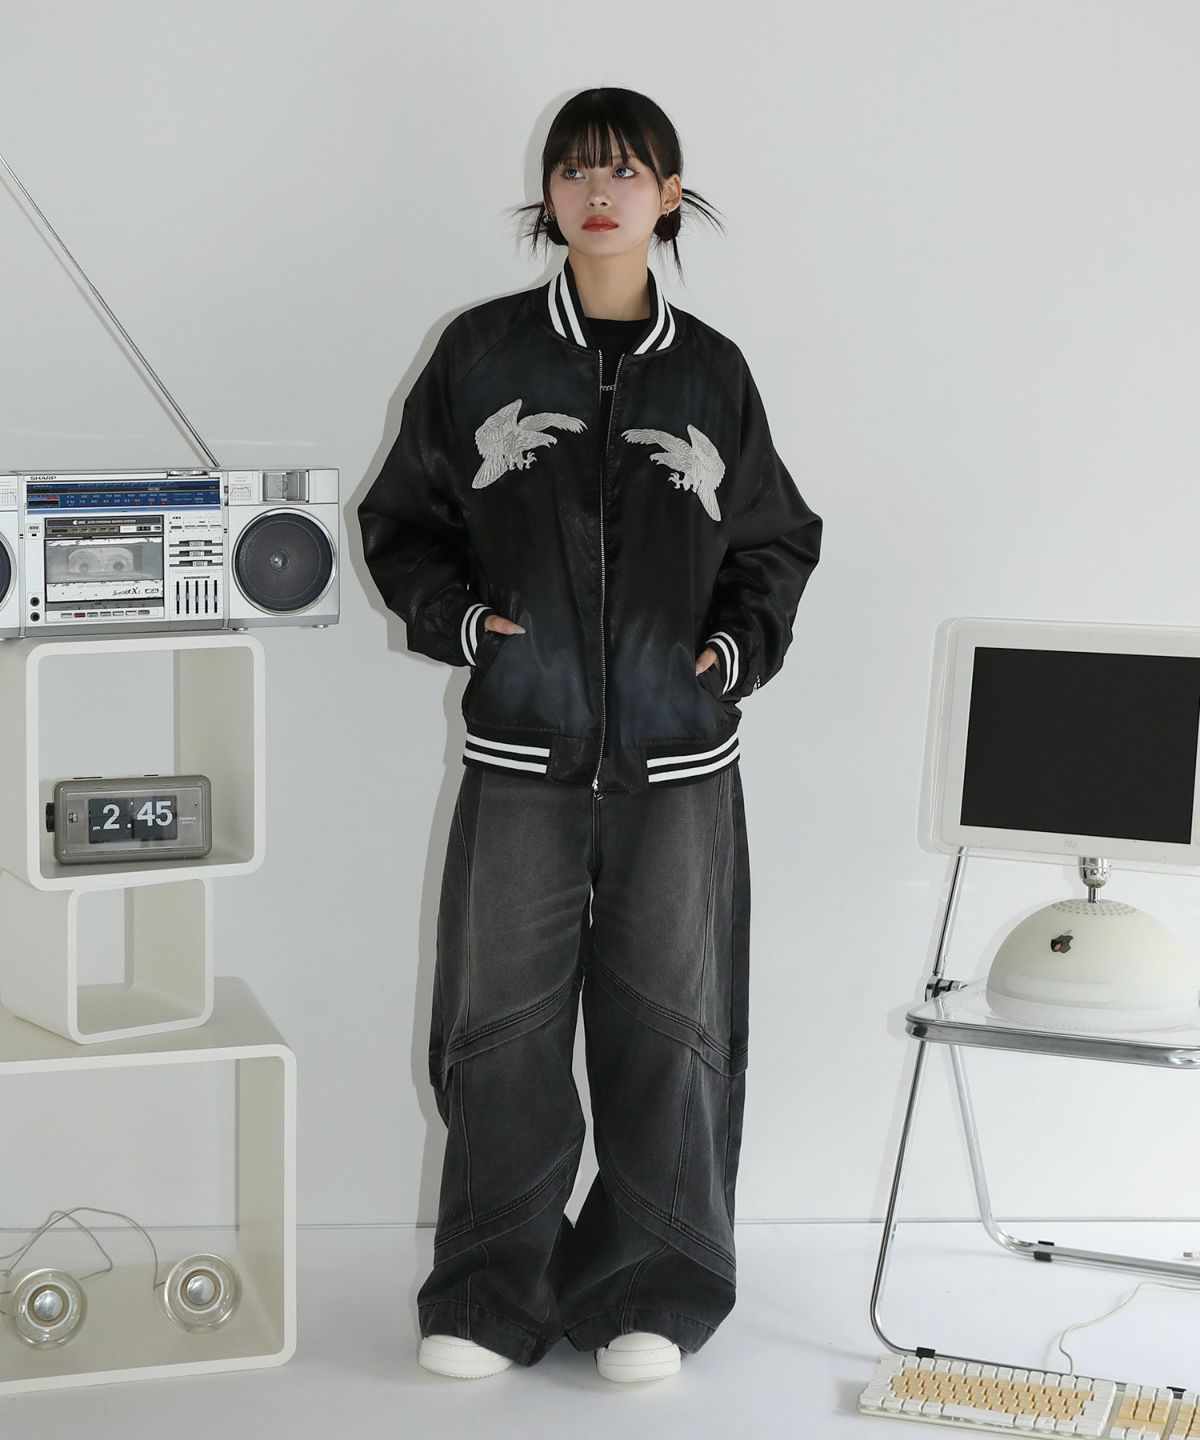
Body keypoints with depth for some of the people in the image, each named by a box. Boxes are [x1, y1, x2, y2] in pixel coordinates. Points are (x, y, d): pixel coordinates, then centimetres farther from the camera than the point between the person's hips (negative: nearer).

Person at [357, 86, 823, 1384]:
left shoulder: (711, 373, 7)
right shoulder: (482, 353, 4)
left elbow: (777, 540, 17)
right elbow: (402, 518, 10)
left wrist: (745, 641, 0)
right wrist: (454, 616, -7)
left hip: (679, 762, 1)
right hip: (522, 753, 0)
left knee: (670, 1022, 4)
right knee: (501, 1021, 2)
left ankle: (650, 1291, 18)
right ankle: (491, 1295, 16)